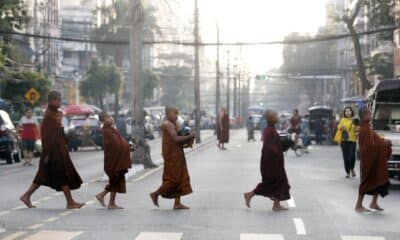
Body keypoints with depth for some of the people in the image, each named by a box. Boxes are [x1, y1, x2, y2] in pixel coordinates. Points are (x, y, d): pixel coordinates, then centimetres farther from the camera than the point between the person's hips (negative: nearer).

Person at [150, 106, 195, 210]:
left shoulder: (174, 124, 16)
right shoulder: (168, 125, -15)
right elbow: (175, 138, -24)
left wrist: (187, 140, 2)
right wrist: (189, 136, -15)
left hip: (177, 154, 10)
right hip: (171, 155, -10)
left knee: (181, 177, 7)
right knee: (173, 178, -6)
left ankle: (177, 203, 9)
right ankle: (155, 194, 8)